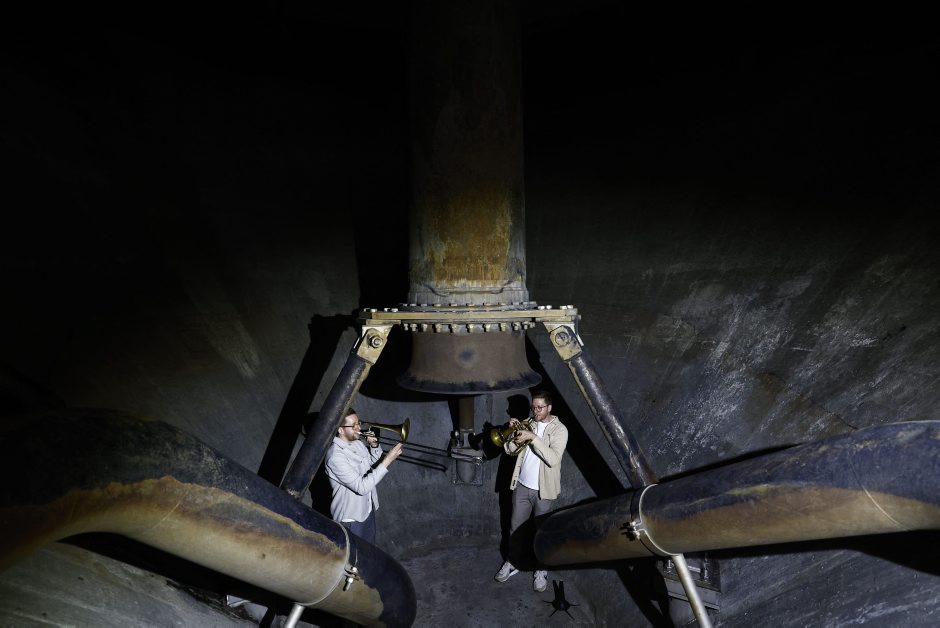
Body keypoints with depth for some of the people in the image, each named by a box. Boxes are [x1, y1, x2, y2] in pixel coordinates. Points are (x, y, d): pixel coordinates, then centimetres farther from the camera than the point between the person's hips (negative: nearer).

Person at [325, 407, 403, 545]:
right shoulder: (335, 456, -28)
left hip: (368, 509, 8)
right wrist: (388, 460, -34)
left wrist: (374, 446, -7)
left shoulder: (357, 443, -3)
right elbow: (361, 487, -32)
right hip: (351, 517, -7)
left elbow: (374, 463, 13)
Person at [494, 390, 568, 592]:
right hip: (521, 485, 5)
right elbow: (510, 450, 2)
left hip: (543, 490, -4)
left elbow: (553, 459, -27)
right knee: (515, 526, 16)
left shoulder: (559, 429, -14)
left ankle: (541, 570, 31)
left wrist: (533, 438, -32)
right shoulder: (529, 424, 2)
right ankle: (513, 563, 35)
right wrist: (514, 431, -16)